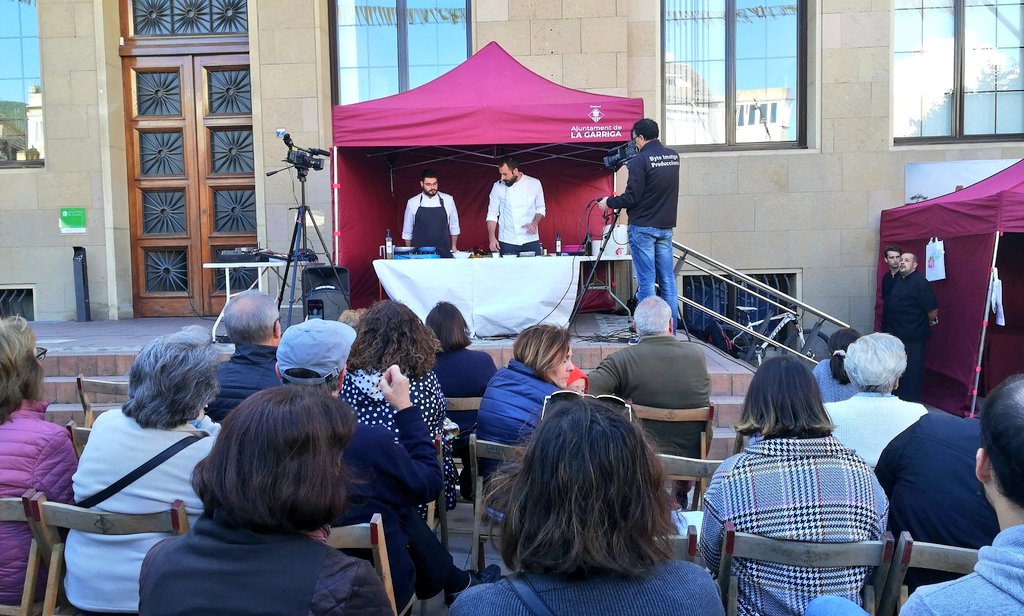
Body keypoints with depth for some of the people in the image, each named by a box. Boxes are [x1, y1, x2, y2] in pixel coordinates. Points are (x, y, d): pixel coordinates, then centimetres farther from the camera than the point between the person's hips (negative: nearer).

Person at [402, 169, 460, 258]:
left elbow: (454, 225, 10)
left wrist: (453, 246, 12)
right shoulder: (412, 202, 0)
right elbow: (407, 230, 8)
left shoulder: (448, 200, 1)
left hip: (444, 252, 0)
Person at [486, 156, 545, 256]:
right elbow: (492, 214, 2)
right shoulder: (498, 187, 0)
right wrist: (492, 237, -10)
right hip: (507, 242, 0)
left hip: (531, 240, 0)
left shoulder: (534, 184, 0)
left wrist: (535, 223, -9)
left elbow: (541, 208, 10)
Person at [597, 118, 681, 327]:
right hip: (666, 227, 7)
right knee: (668, 281, 8)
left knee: (646, 281, -3)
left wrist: (608, 203, 3)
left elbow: (632, 197, -14)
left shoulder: (640, 160, -13)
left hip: (642, 227, -6)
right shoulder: (674, 156, 9)